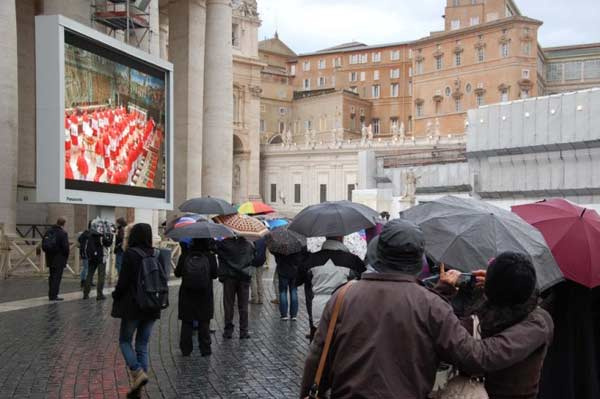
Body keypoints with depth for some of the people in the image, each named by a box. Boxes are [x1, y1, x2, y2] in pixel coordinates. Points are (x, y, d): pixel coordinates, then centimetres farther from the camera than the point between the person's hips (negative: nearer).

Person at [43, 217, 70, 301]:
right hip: (59, 259, -7)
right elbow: (65, 247, -16)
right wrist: (66, 257, -2)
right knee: (57, 277, -2)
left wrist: (48, 253, 17)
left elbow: (43, 245, 12)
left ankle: (51, 294, 22)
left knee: (52, 276, 17)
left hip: (50, 258, 7)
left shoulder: (48, 232, 8)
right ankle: (54, 295, -3)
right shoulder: (63, 233, -14)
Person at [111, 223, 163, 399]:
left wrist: (116, 296, 4)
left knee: (125, 340, 12)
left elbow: (123, 281, -14)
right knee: (142, 345, 12)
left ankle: (138, 373, -7)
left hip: (132, 306, -5)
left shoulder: (130, 254, -13)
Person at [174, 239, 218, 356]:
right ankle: (205, 349, 11)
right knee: (204, 323, 9)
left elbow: (177, 273, -1)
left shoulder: (185, 255, -6)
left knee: (186, 322, 11)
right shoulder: (210, 256, -7)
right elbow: (214, 274, -3)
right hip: (205, 295, 0)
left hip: (187, 295, 1)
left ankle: (186, 349, 14)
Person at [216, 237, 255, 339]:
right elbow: (252, 259, 12)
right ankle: (243, 331, 7)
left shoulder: (224, 243, -4)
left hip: (229, 277, -2)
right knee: (243, 306, 6)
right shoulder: (248, 245, 6)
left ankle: (228, 330, 7)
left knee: (228, 305, 6)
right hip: (244, 277, 2)